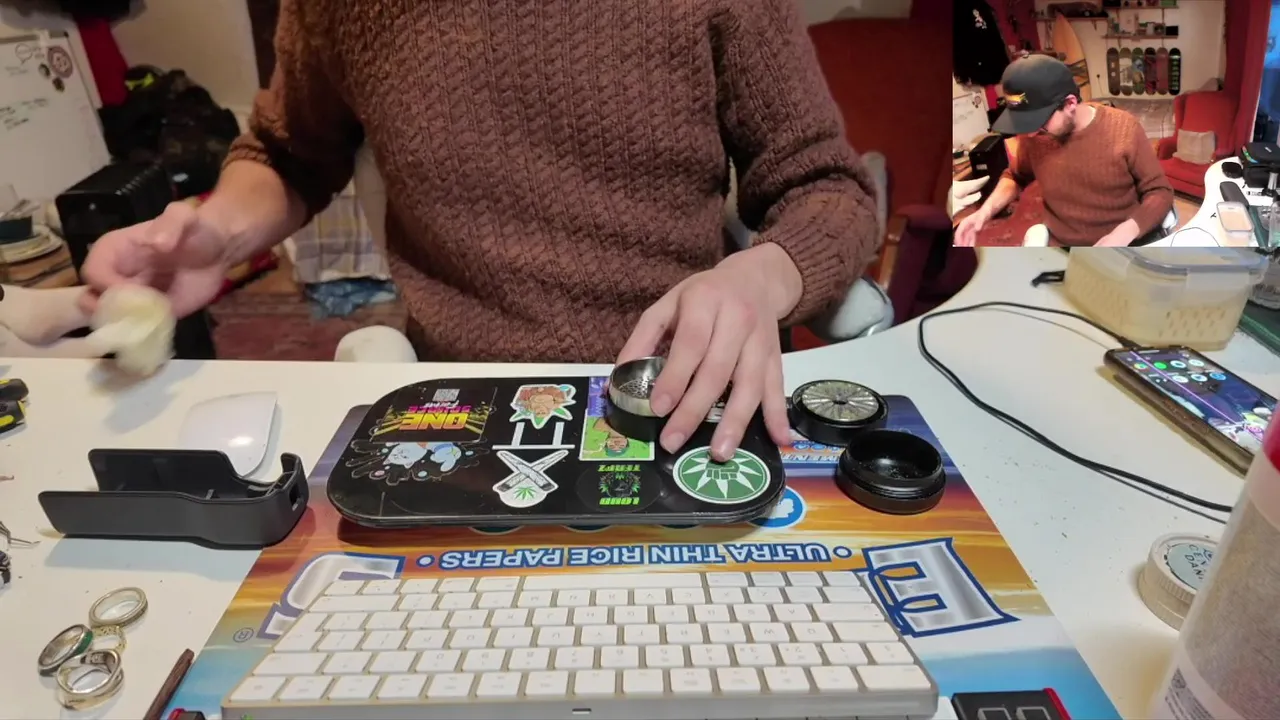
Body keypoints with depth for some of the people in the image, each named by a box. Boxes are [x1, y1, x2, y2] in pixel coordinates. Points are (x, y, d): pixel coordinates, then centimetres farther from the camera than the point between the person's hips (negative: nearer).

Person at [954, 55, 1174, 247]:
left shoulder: (1125, 128, -10)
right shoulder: (1032, 135, -4)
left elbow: (1160, 191, -2)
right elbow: (1016, 176, 17)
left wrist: (1124, 233, -20)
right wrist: (988, 208, -3)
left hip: (1128, 245, -2)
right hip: (1062, 248, 2)